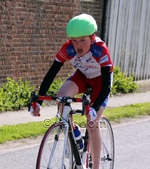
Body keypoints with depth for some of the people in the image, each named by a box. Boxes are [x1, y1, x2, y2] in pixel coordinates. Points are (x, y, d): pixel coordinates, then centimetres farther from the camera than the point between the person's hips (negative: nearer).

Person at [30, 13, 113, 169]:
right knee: (61, 96, -27)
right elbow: (51, 74, -23)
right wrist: (38, 100, -33)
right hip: (82, 75, 3)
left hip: (100, 79, -3)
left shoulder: (100, 50, -37)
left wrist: (95, 108, -53)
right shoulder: (68, 48, -28)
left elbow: (107, 84, -39)